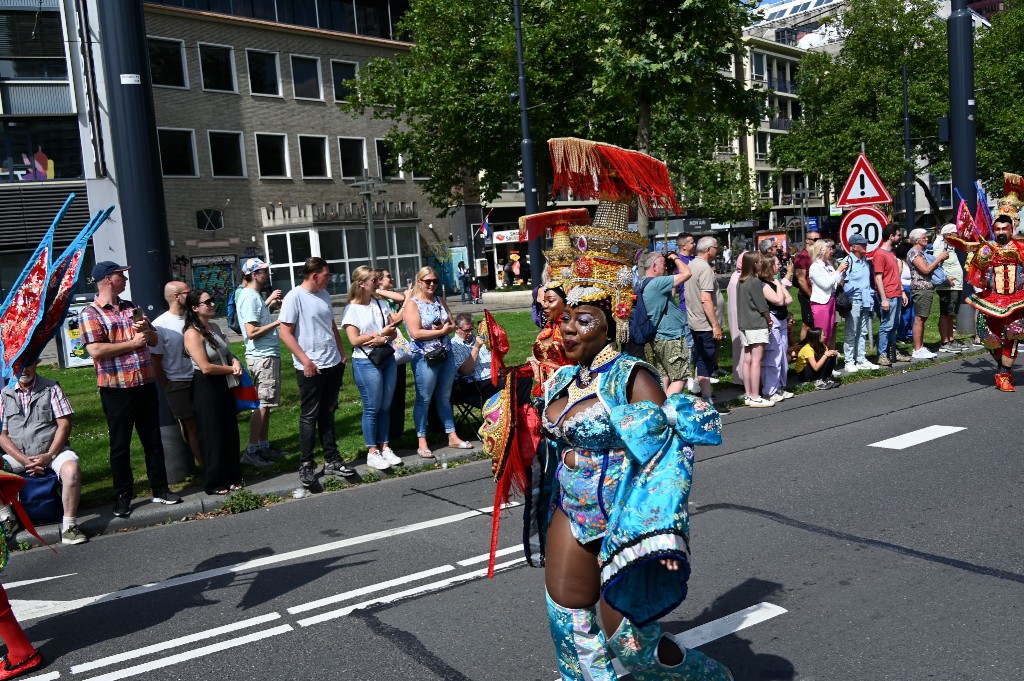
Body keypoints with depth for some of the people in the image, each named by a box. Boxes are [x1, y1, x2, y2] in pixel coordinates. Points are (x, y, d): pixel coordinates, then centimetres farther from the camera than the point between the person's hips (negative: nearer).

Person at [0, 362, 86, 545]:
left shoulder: (51, 388, 3)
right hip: (18, 455, 3)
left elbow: (64, 425, -2)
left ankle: (69, 526, -25)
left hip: (53, 450, -2)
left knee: (71, 469, -32)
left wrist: (49, 455, -13)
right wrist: (24, 460, -11)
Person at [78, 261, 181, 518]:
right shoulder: (90, 313, -7)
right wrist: (133, 342, -13)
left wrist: (146, 330, -4)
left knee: (153, 440, 12)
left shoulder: (132, 308, 13)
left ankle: (160, 489, 22)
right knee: (120, 445, 6)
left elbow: (154, 340, 19)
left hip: (146, 384, 6)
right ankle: (122, 497, 18)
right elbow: (96, 350, -19)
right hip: (117, 389, -6)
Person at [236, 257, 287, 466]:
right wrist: (276, 322, -15)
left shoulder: (253, 295, 14)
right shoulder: (250, 297, -16)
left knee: (265, 404, 14)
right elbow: (251, 332, -23)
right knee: (262, 404, -7)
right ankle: (251, 452, -3)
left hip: (267, 356, 10)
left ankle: (264, 447, 22)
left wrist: (268, 303, 13)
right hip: (263, 357, -10)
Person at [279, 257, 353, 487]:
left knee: (327, 414, 14)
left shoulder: (324, 295, 11)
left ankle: (332, 460, 21)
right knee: (309, 416, 1)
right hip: (311, 368, -7)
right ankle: (306, 465, 11)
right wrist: (305, 361, -17)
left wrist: (342, 353, 13)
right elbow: (285, 332, -14)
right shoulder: (294, 297, -11)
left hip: (333, 364, 7)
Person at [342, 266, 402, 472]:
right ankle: (372, 452, 10)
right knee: (372, 408, -1)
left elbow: (393, 331, 9)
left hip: (387, 358, 6)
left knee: (386, 407, 9)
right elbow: (354, 340, -12)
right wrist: (381, 332, -9)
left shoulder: (380, 304, 11)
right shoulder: (351, 309, -6)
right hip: (366, 362, -5)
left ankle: (385, 447, 20)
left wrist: (383, 339, -12)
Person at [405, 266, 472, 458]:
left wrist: (446, 327, -13)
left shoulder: (440, 301, 12)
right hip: (425, 358, -6)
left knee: (445, 398, 15)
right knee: (424, 400, 0)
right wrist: (441, 331, -11)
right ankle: (422, 442, 7)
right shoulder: (412, 303, -8)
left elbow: (452, 325, 10)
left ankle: (452, 436, 22)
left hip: (446, 355, 6)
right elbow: (416, 333, -18)